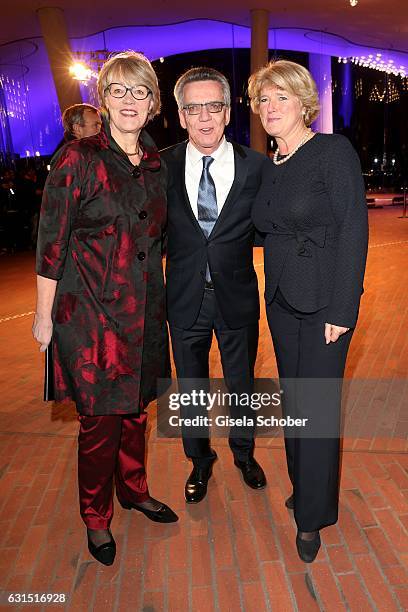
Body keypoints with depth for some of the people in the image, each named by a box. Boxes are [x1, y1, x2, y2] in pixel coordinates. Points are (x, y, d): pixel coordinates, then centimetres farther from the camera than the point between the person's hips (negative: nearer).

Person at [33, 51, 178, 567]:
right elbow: (52, 242, -9)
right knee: (100, 418, 5)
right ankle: (96, 518, 29)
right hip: (91, 310, -5)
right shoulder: (79, 158, -8)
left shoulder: (157, 165, 8)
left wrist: (156, 299, 14)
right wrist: (44, 314, -8)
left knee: (135, 406, 17)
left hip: (143, 309, 5)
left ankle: (134, 490, 41)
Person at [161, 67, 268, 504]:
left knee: (241, 382, 19)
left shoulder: (256, 166, -7)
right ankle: (200, 462, 43)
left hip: (237, 296, 0)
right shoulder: (162, 166, -6)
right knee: (190, 386, 17)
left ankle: (244, 453, 47)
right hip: (184, 299, 1)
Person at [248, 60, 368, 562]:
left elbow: (352, 230, -15)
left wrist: (341, 309, -18)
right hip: (281, 299, 7)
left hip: (325, 300, -6)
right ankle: (303, 486, 37)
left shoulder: (334, 152, -10)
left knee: (316, 405, 1)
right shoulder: (268, 166, 11)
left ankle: (312, 516, 20)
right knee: (292, 399, 15)